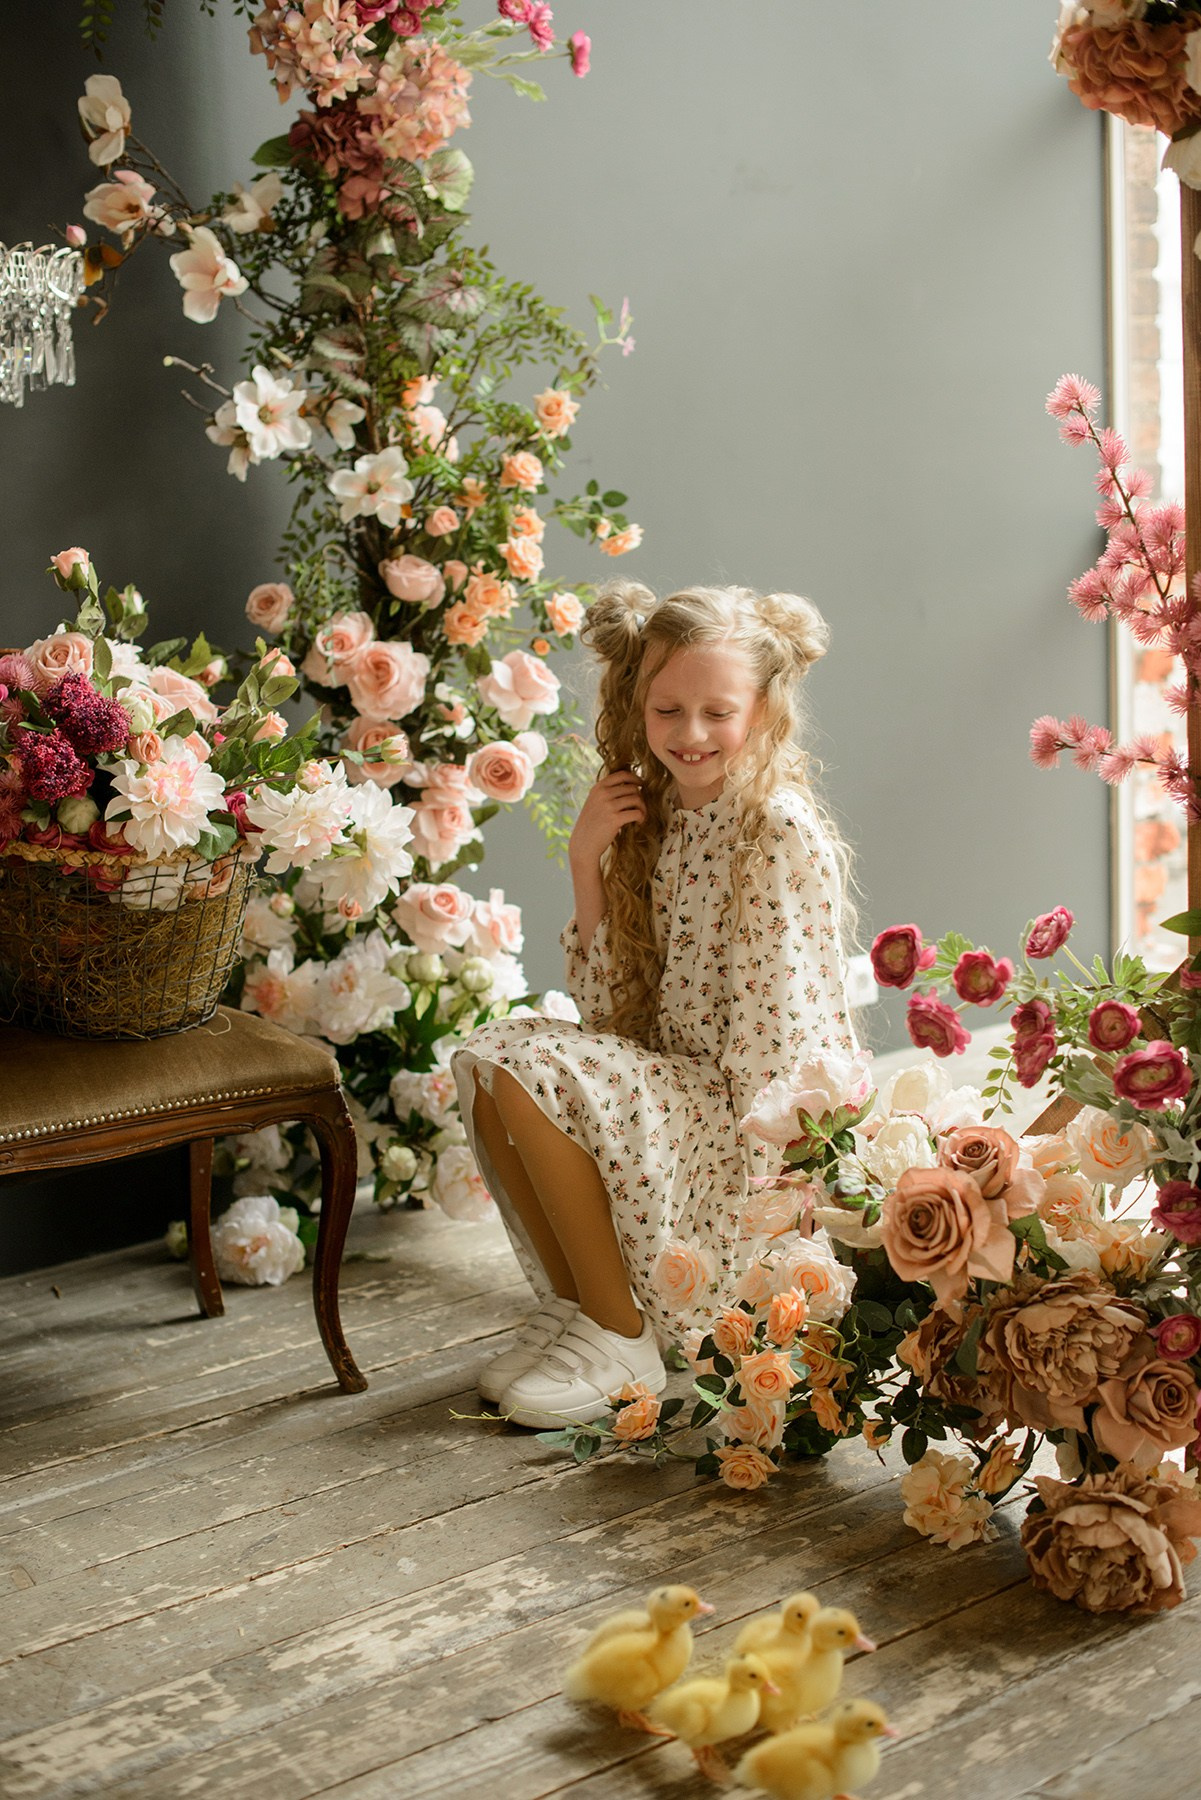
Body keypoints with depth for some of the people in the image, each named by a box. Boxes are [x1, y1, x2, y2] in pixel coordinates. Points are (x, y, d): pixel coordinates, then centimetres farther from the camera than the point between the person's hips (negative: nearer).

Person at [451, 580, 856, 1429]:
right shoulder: (659, 817, 9)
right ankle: (572, 1305, 3)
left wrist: (754, 1219, -20)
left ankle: (621, 1342, -11)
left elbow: (776, 1039, -19)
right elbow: (613, 1013, 5)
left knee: (534, 1069, -22)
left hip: (763, 1130, -8)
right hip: (678, 1091, 8)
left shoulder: (779, 833, -15)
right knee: (485, 1057, -3)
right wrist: (587, 863, -5)